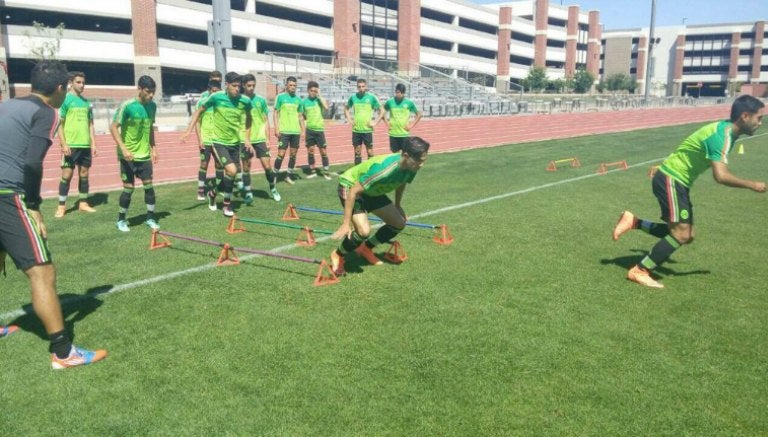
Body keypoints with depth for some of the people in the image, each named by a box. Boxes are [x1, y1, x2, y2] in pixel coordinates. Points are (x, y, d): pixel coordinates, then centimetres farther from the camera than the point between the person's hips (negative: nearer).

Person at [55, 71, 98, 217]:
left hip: (85, 145, 5)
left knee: (84, 174, 10)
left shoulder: (86, 102, 12)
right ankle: (61, 206, 5)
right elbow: (59, 124, -7)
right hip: (70, 145, -5)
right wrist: (64, 144, -14)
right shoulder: (65, 100, -5)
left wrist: (93, 143, 10)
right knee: (66, 175, -2)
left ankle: (83, 203, 20)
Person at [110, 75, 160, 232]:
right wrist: (123, 149, -25)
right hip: (128, 155, -5)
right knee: (128, 188, 1)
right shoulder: (127, 106, -16)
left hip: (145, 155, 5)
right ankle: (121, 220, 18)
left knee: (149, 186, 3)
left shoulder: (152, 106, 2)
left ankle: (150, 218, 17)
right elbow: (113, 127, -16)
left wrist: (153, 148, 13)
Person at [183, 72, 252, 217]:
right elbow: (199, 111, 0)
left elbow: (248, 119, 14)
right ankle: (227, 202, 5)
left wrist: (247, 138, 8)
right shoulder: (216, 97, -14)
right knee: (232, 171, -19)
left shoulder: (245, 101, -7)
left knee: (233, 174, 10)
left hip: (235, 143, 4)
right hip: (219, 142, -4)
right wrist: (189, 130, -6)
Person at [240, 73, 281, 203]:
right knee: (246, 167, 6)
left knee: (267, 166, 0)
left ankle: (273, 188, 20)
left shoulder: (261, 100, 2)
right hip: (244, 139, -1)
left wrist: (267, 138, 2)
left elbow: (266, 121, 7)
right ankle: (248, 193, 15)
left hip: (260, 138, 1)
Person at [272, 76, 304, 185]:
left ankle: (289, 176, 17)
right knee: (281, 154, -6)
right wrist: (276, 128, -10)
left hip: (296, 131, 4)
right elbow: (275, 113, -2)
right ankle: (275, 175, 7)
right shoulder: (280, 97, -2)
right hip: (284, 131, -4)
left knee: (293, 154, 7)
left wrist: (303, 131, 9)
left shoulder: (298, 99, 9)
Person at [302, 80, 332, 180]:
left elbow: (326, 107, -21)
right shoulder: (304, 101, 3)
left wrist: (319, 95, -15)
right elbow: (303, 116, 10)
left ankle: (326, 172, 8)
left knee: (323, 151, 0)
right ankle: (312, 171, 18)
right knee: (310, 151, 7)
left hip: (320, 129, -2)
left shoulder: (319, 99, -2)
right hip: (309, 130, 2)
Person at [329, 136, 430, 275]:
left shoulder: (410, 167, -16)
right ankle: (337, 255, 1)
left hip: (371, 191, 8)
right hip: (350, 187, -8)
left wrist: (397, 205, 19)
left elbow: (401, 183, 9)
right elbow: (354, 192, -34)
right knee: (364, 231, -26)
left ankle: (365, 248, 25)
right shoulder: (384, 168, -39)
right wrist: (346, 223, -32)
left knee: (399, 223, 6)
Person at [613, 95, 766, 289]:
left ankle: (634, 222, 11)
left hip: (677, 181, 10)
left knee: (685, 234, 7)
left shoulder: (725, 130, 10)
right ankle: (640, 271, -5)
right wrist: (752, 185, -17)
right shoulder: (722, 134, -21)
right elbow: (721, 176, -30)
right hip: (670, 180, -10)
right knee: (681, 234, -12)